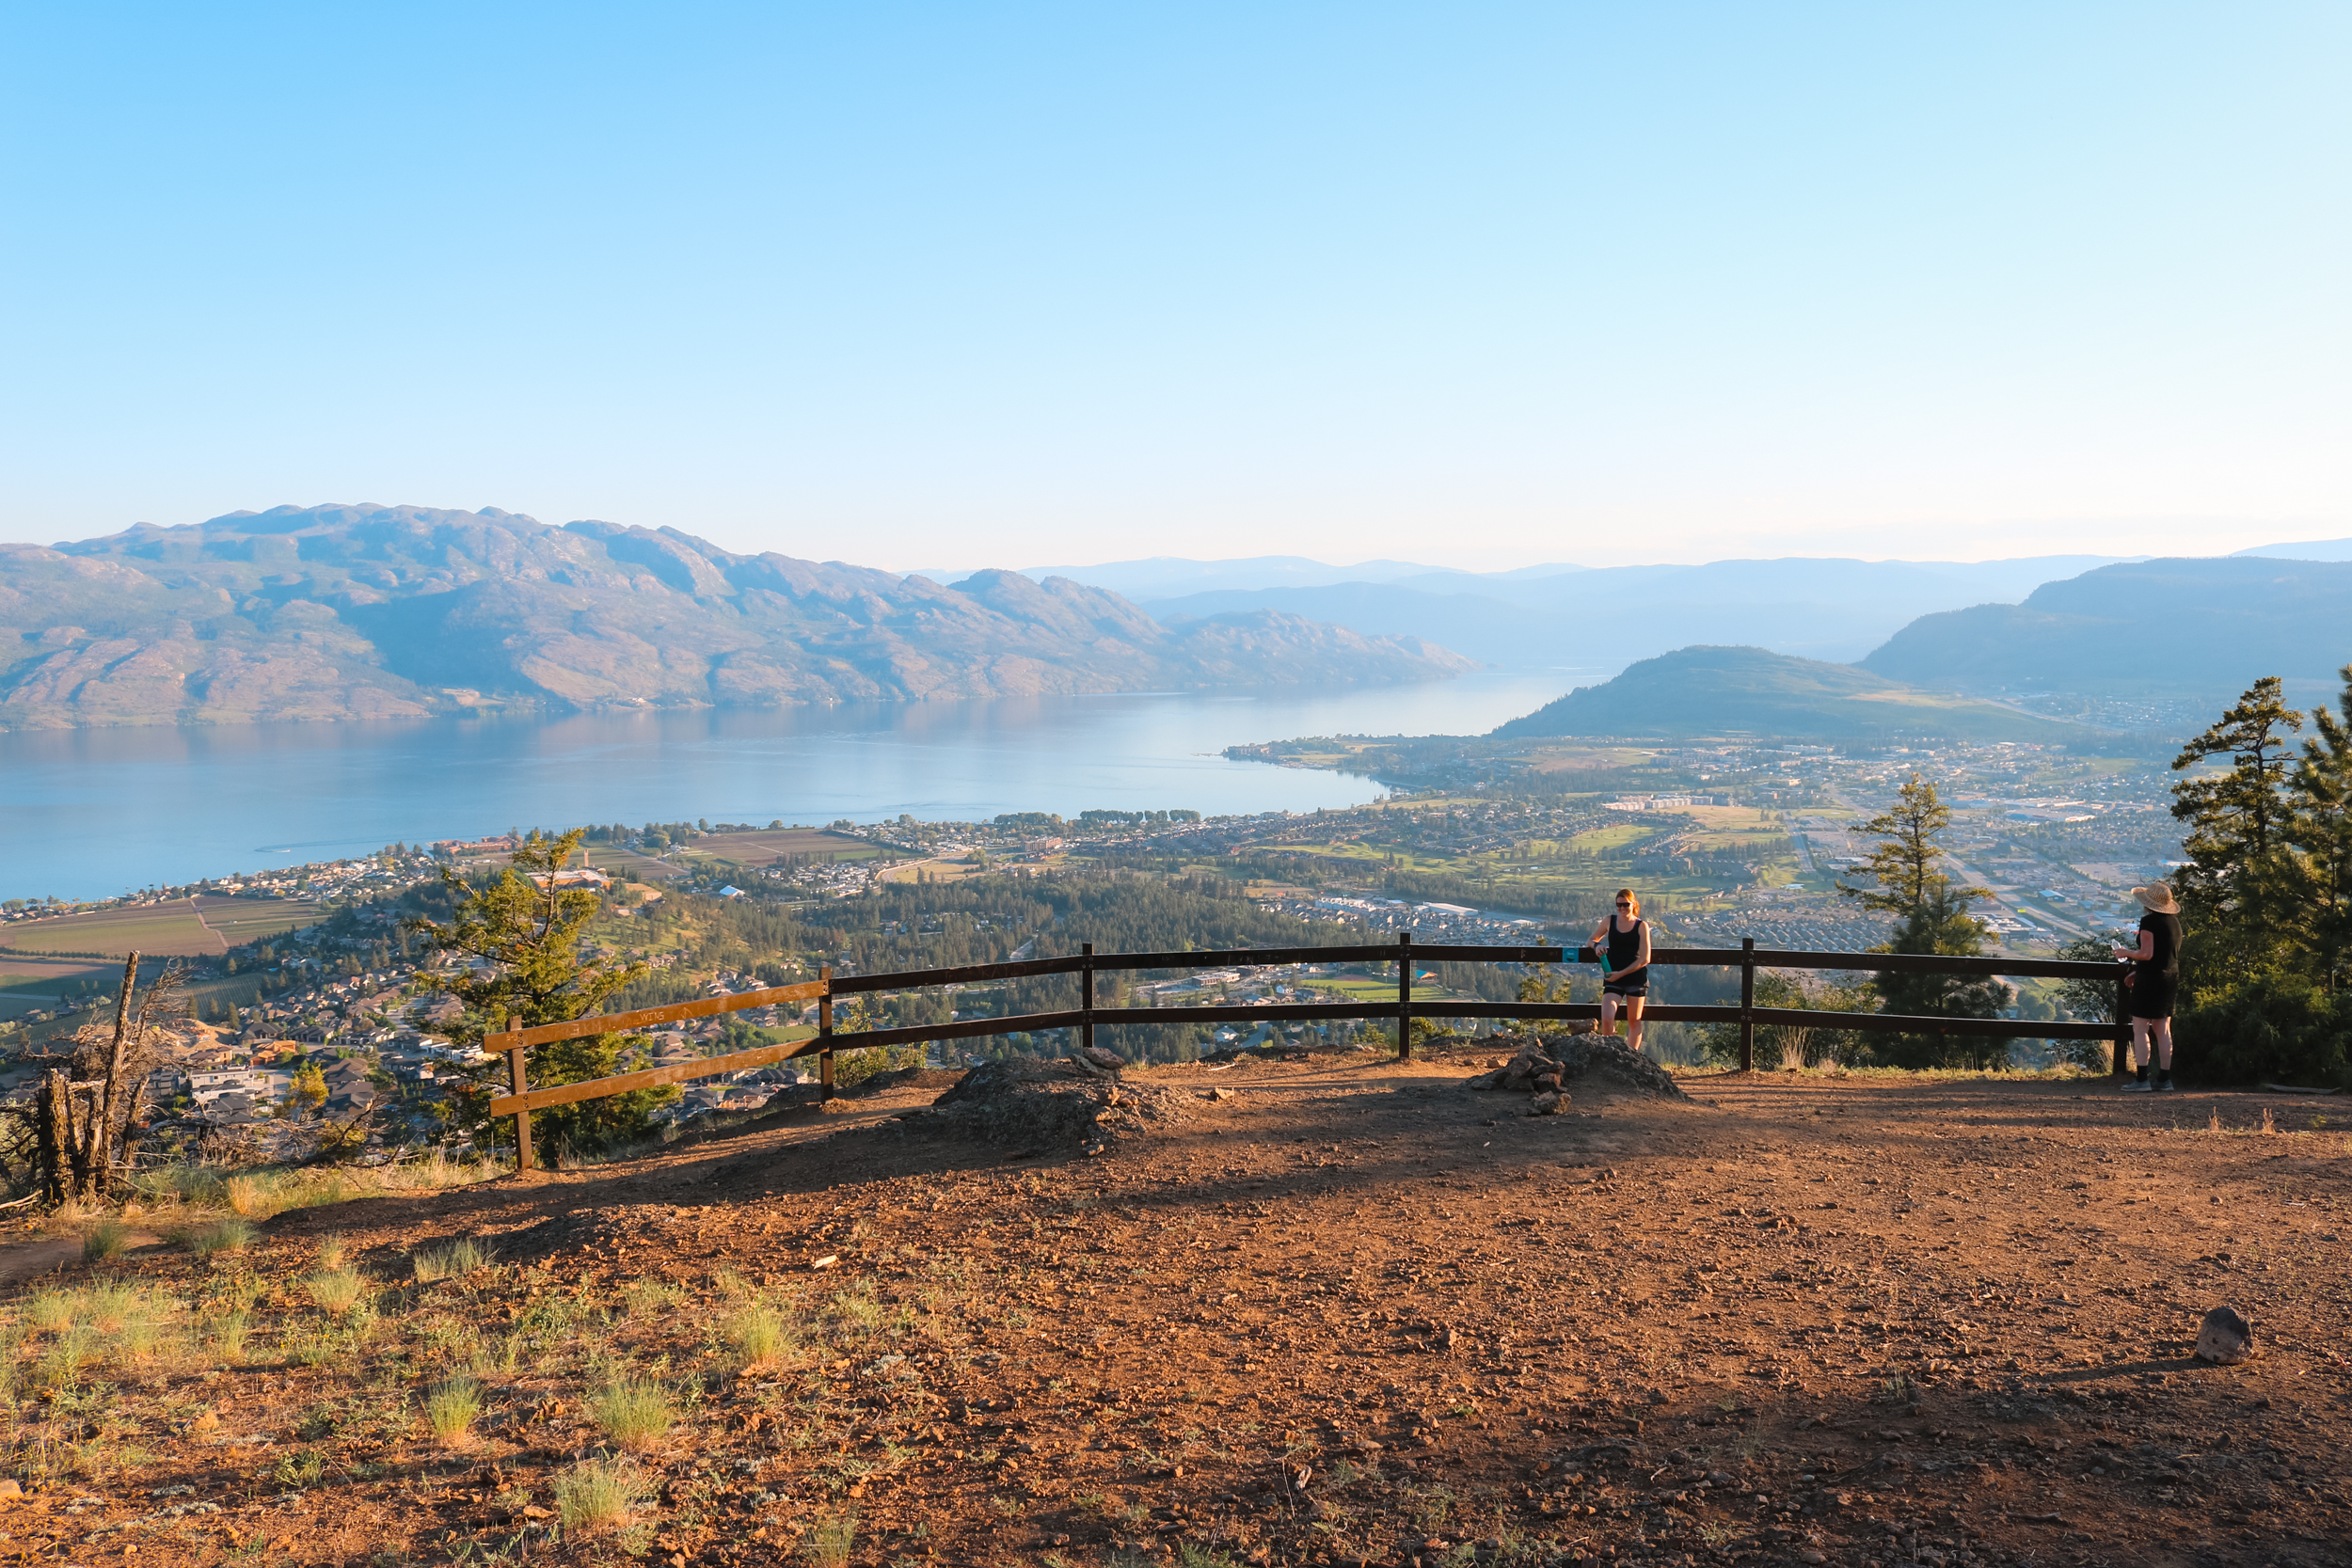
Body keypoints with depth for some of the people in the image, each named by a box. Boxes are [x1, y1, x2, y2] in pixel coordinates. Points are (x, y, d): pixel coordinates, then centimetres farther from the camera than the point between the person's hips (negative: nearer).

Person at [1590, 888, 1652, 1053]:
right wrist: (1597, 946, -7)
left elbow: (1645, 959, -8)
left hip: (1636, 978, -1)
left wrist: (1621, 973, -14)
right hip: (1613, 979, 1)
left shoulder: (1642, 926, -3)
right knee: (1606, 1019, -16)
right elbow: (1592, 939, 18)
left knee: (1634, 1022, 10)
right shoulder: (1609, 921, 4)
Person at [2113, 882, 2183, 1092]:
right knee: (2163, 1030, 12)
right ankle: (2164, 1079, 15)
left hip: (2150, 979, -8)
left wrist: (2127, 953, -3)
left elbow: (2146, 954, -20)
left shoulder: (2149, 921, -15)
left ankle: (2141, 1080, -8)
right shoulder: (2174, 922, 11)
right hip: (2170, 978, 8)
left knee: (2140, 1029, -5)